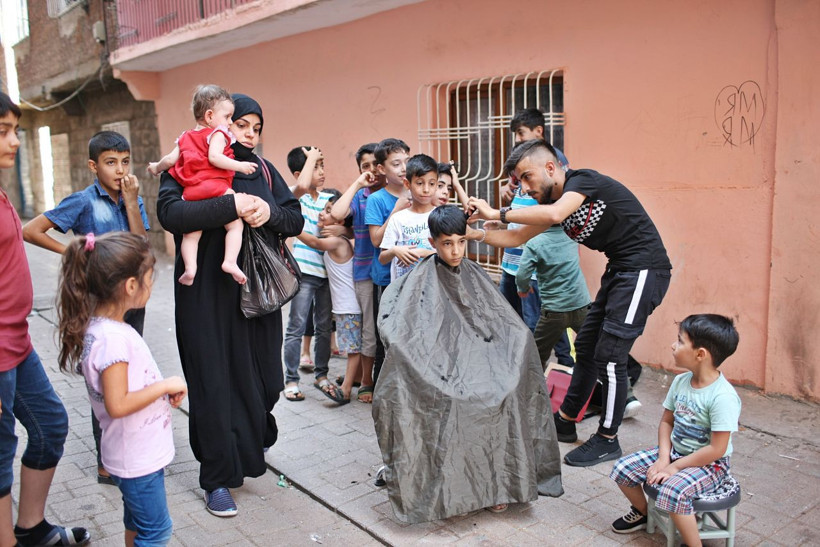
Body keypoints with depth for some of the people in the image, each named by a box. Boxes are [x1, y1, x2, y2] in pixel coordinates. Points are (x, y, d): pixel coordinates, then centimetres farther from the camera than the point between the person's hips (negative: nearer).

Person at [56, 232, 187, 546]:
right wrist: (165, 385, -22)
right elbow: (117, 405, -30)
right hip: (138, 457, -9)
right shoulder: (112, 338, -28)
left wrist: (166, 390, 0)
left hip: (141, 450, 9)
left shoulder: (100, 325, 2)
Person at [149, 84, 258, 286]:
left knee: (191, 232, 12)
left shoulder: (185, 138, 23)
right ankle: (230, 261, -17)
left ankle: (190, 268, -2)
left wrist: (156, 168, 39)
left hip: (190, 192, 6)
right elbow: (214, 157, -14)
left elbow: (170, 159, 20)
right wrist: (239, 166, -13)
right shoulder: (217, 134, 3)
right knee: (235, 224, -1)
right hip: (216, 188, -6)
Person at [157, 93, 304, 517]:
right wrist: (231, 206, -26)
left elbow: (296, 220, 7)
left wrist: (270, 211, -13)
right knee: (215, 380, 1)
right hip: (208, 294, -4)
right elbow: (170, 213, -20)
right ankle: (218, 478, 16)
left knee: (261, 374, 10)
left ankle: (248, 445, 40)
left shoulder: (263, 169, 12)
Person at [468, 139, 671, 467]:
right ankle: (565, 421, 30)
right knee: (586, 345, 15)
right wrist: (476, 234, -2)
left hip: (644, 270, -10)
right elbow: (518, 238, 12)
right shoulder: (551, 201, 8)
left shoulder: (583, 181, -18)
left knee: (609, 356, -6)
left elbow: (553, 214, -37)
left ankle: (607, 440, 10)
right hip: (620, 271, 10)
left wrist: (497, 214, -30)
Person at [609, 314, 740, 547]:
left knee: (672, 491, -33)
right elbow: (666, 422, 6)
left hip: (708, 465, -7)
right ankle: (642, 513, 28)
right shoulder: (680, 381, -4)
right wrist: (663, 459, -9)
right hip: (674, 453, 7)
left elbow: (716, 450, -24)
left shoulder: (723, 396, -26)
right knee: (622, 468, -1)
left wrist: (674, 468, -19)